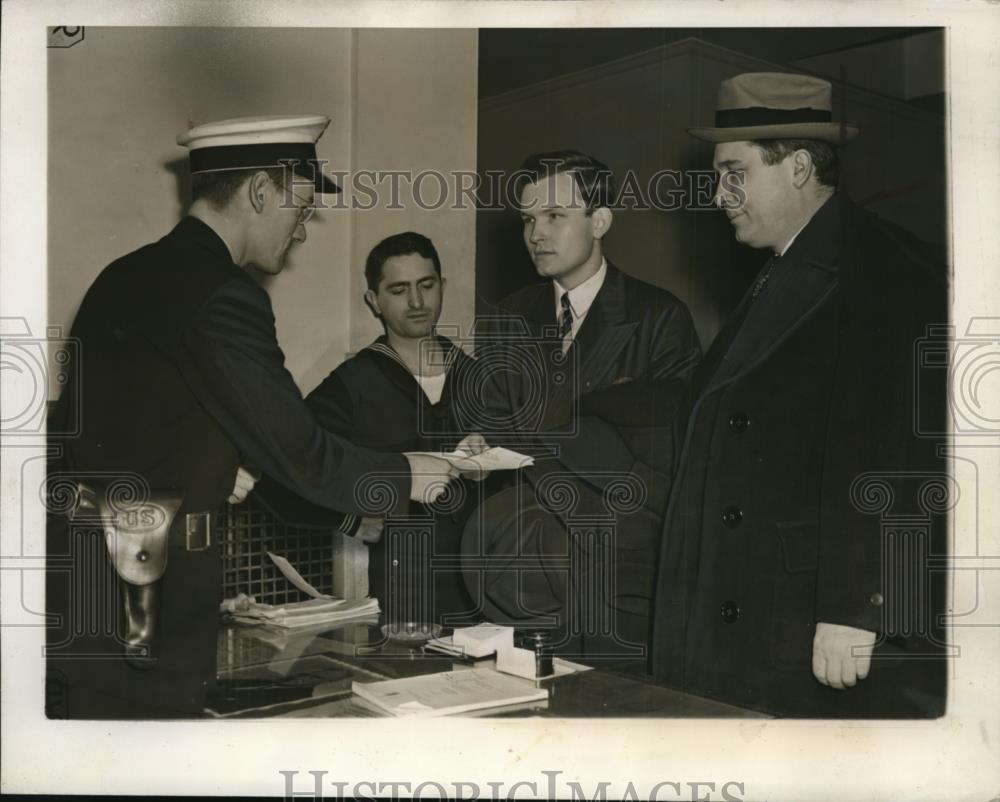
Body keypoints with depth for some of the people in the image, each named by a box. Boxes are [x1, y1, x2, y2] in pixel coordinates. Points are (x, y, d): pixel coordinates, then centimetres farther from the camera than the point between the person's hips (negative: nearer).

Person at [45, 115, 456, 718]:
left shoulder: (124, 277, 9)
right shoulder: (223, 298, -17)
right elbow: (297, 451, -16)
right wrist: (404, 477, -3)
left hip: (78, 562, 9)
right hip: (148, 584, -9)